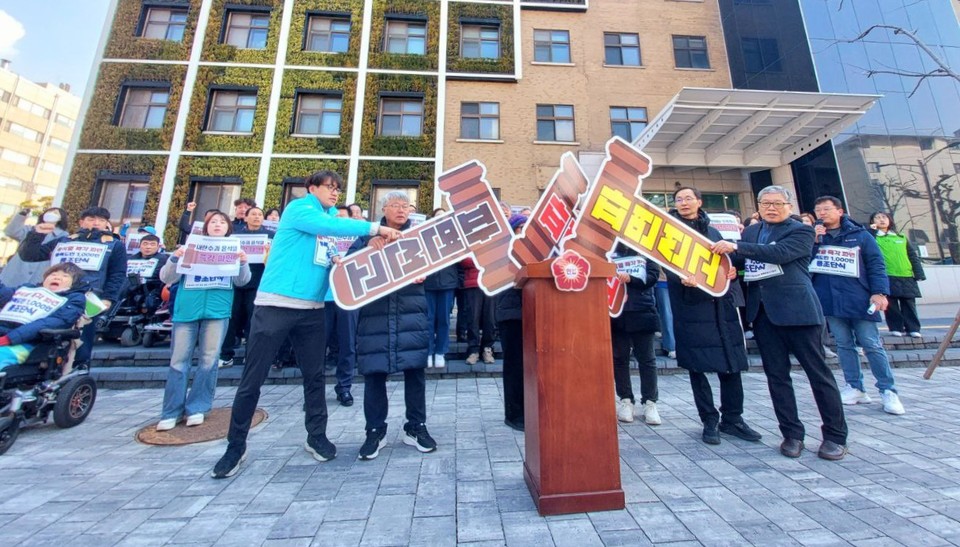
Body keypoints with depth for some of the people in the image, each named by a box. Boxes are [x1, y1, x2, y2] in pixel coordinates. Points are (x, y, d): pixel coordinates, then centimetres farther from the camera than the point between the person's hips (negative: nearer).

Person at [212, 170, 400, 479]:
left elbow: (335, 259, 17)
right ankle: (236, 445, 22)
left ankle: (316, 437, 24)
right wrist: (375, 228, -26)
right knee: (252, 379, 4)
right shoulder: (298, 208, -4)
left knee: (314, 375, 10)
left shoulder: (330, 218, 16)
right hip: (275, 305, -6)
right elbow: (330, 225, -24)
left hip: (312, 309, 6)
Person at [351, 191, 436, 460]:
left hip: (411, 312, 0)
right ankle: (375, 431, 21)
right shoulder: (370, 233, 12)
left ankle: (415, 427, 20)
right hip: (375, 311, 0)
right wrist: (368, 244, -16)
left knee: (415, 369, 3)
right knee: (374, 371, 4)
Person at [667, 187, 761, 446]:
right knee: (696, 366, 0)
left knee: (731, 362, 7)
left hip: (721, 304, 4)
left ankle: (732, 418, 23)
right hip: (691, 306, -4)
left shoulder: (713, 231, 18)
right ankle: (710, 421, 15)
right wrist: (682, 279, -28)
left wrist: (732, 272, -1)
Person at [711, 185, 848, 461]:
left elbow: (779, 253, -20)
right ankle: (792, 434, 19)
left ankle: (835, 436, 20)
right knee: (776, 374, 8)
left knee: (818, 373, 5)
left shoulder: (801, 231, -1)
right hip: (762, 311, 5)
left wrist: (736, 247, -25)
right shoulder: (750, 231, 15)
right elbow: (737, 258, 17)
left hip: (796, 309, -4)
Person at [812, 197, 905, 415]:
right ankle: (854, 388, 16)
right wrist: (813, 241, -11)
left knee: (872, 345, 1)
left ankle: (888, 391, 12)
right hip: (830, 301, 2)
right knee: (844, 345, 8)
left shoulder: (860, 235, 6)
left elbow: (876, 264, 1)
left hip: (858, 299, -1)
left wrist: (879, 292, -9)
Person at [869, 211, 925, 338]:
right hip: (886, 277, -4)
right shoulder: (873, 237, 6)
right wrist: (872, 230, -11)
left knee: (909, 304, 5)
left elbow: (913, 256, 15)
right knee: (891, 304, -1)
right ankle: (896, 328, 6)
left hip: (907, 277, 4)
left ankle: (913, 329, 11)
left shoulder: (901, 238, 17)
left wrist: (919, 274, 8)